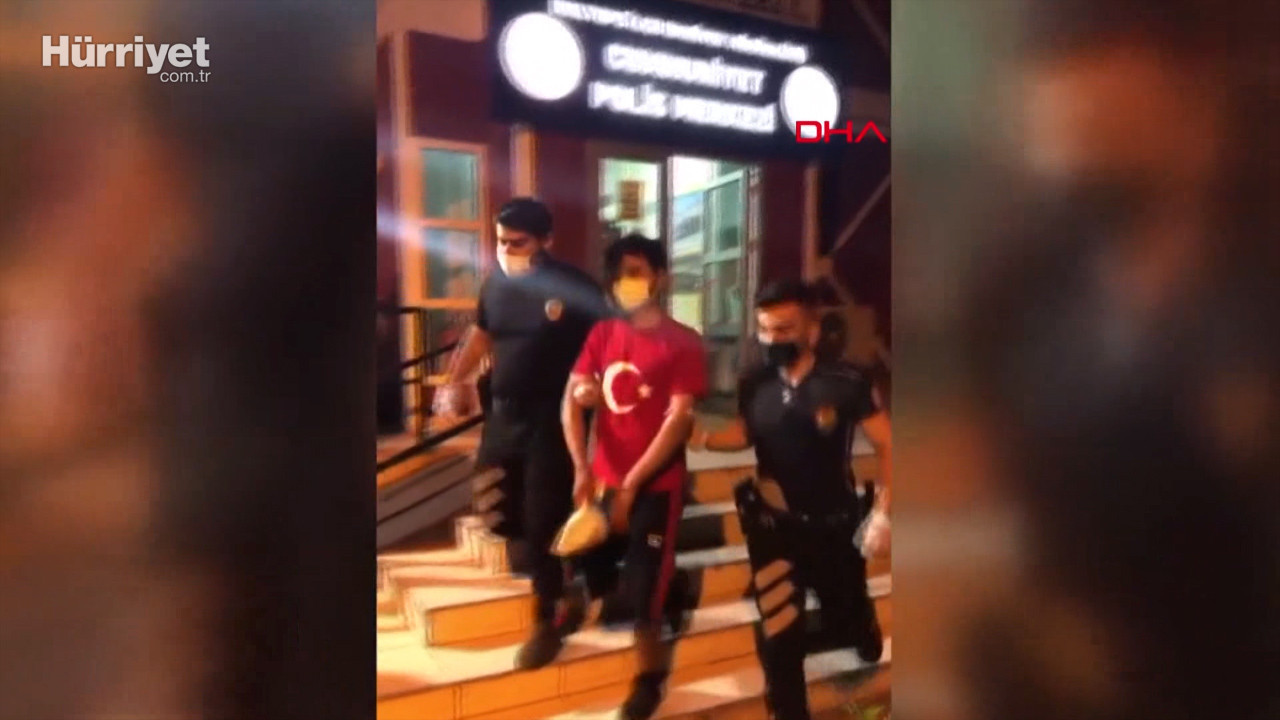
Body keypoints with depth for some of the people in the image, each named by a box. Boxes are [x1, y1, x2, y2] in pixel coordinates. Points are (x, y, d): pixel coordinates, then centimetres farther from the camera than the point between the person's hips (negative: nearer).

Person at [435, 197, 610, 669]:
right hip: (503, 415, 6)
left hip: (551, 420, -6)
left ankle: (548, 622, 22)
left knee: (541, 524, 0)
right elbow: (481, 335, 18)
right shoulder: (496, 283, 3)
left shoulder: (574, 288, -13)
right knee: (495, 511, 11)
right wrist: (455, 381, 7)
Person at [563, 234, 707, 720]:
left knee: (641, 590, 1)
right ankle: (671, 587, 41)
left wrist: (631, 484, -18)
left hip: (655, 484, -5)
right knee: (594, 573, 13)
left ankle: (650, 674, 29)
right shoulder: (602, 335, 5)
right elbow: (572, 400, 0)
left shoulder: (683, 342, -10)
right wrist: (582, 468, -14)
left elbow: (678, 420, -15)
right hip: (604, 479, 5)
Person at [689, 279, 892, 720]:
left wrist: (882, 513, -16)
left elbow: (886, 445, -11)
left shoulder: (846, 383, -18)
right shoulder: (754, 384, -9)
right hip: (775, 526, 2)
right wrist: (701, 438, -12)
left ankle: (865, 636, 57)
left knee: (847, 622, 17)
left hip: (835, 526, -1)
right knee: (777, 633, 5)